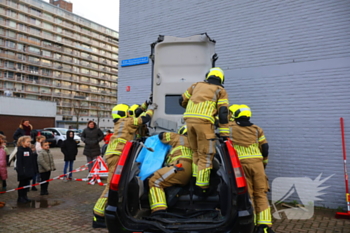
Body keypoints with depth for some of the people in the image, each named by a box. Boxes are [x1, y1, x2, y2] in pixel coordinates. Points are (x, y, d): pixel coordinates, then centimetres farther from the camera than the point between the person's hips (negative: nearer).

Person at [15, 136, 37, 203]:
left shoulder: (29, 150, 8)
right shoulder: (20, 150, -13)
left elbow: (33, 161, 11)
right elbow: (19, 162, -17)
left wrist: (35, 169, 10)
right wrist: (20, 171, -20)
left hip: (29, 171, 6)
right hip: (23, 172, -6)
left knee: (27, 184, 13)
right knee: (22, 184, 5)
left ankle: (25, 196, 25)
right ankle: (20, 198, 16)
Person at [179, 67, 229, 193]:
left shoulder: (196, 85, 23)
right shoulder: (221, 90, 12)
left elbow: (182, 100, 30)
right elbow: (223, 112, 3)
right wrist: (224, 134, 2)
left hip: (189, 119, 5)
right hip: (204, 121, -4)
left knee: (196, 151, 19)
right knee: (206, 155, 2)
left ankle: (196, 179, 19)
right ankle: (201, 186, 2)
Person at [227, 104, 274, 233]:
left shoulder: (230, 126, 6)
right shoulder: (257, 129, 14)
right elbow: (265, 148, 13)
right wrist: (264, 163, 24)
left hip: (241, 164, -2)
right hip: (257, 163, 2)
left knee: (247, 194, 6)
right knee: (260, 194, 9)